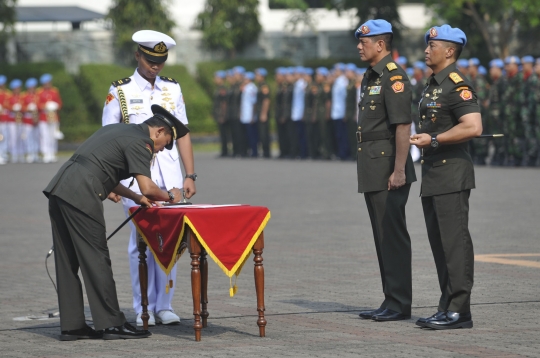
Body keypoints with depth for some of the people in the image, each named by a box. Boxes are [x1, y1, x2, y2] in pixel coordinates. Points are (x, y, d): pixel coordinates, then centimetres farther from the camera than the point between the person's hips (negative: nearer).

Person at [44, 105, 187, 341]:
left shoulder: (117, 130, 26)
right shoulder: (140, 142, -2)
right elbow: (147, 188, -12)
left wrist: (135, 198, 28)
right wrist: (169, 196, 7)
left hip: (59, 190, 9)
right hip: (80, 197, -9)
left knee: (67, 262, 9)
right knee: (96, 259, -4)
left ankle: (71, 325, 12)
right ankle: (111, 324, -1)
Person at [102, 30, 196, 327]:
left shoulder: (172, 89, 11)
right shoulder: (120, 92, 1)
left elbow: (182, 134, 13)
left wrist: (190, 175, 6)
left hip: (169, 176, 3)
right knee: (140, 242, -2)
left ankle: (164, 306, 10)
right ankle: (143, 309, 5)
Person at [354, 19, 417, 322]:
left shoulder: (394, 77, -13)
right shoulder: (371, 77, 18)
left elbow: (403, 126, -19)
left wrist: (399, 170, -24)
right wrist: (367, 170, 18)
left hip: (389, 169, -10)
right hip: (372, 171, 10)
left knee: (393, 235, -7)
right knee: (382, 236, 12)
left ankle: (400, 304, -5)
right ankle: (391, 300, 16)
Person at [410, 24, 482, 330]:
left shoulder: (458, 86, -13)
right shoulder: (433, 85, 18)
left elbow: (473, 127, -24)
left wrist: (434, 140, -19)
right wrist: (422, 138, 14)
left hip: (452, 177, -10)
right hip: (433, 178, 10)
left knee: (455, 242, -9)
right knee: (440, 244, 12)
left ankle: (460, 310, -9)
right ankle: (447, 307, 17)